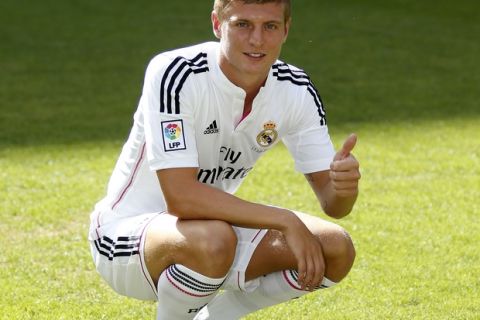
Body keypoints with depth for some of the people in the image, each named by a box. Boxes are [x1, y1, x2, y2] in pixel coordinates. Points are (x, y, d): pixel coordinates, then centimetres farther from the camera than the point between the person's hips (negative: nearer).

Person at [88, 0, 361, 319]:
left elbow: (332, 204, -7)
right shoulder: (174, 75, -26)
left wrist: (343, 184, -32)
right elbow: (181, 198, -34)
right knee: (214, 241, -38)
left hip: (211, 225, 6)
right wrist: (286, 220, -35)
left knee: (336, 249, -12)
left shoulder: (296, 89, -8)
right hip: (128, 230, -6)